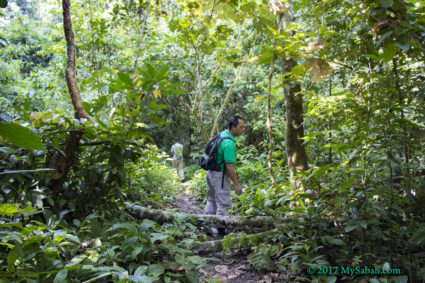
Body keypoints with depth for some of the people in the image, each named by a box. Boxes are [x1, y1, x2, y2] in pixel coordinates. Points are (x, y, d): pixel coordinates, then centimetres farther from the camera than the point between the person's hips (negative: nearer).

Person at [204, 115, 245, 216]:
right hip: (219, 175, -10)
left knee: (211, 201, 21)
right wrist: (236, 184, -19)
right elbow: (229, 166, -26)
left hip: (210, 172, 10)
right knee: (223, 204, -1)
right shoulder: (229, 143, -24)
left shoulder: (222, 134, 6)